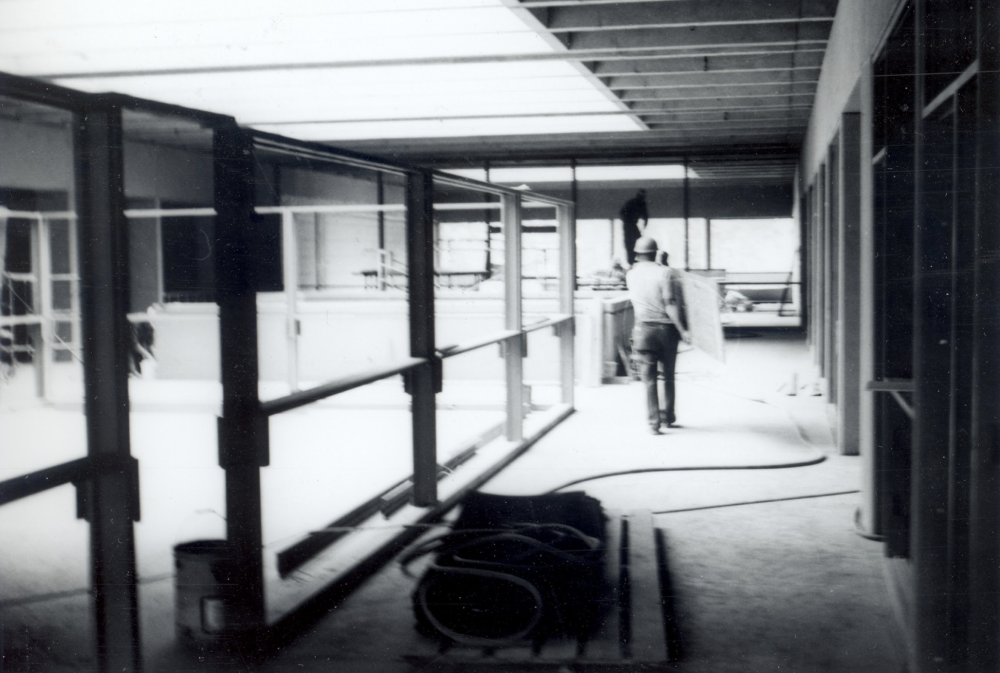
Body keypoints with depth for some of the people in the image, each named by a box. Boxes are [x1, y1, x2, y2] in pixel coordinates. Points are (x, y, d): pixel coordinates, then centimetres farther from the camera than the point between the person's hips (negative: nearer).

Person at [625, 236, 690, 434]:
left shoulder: (631, 275, 4)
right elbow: (670, 304, -16)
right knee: (668, 377, 16)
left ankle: (653, 422, -3)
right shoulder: (665, 272, -8)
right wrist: (682, 330, -16)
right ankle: (669, 416, 25)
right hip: (666, 328, -1)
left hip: (643, 329, 1)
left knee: (649, 379, 3)